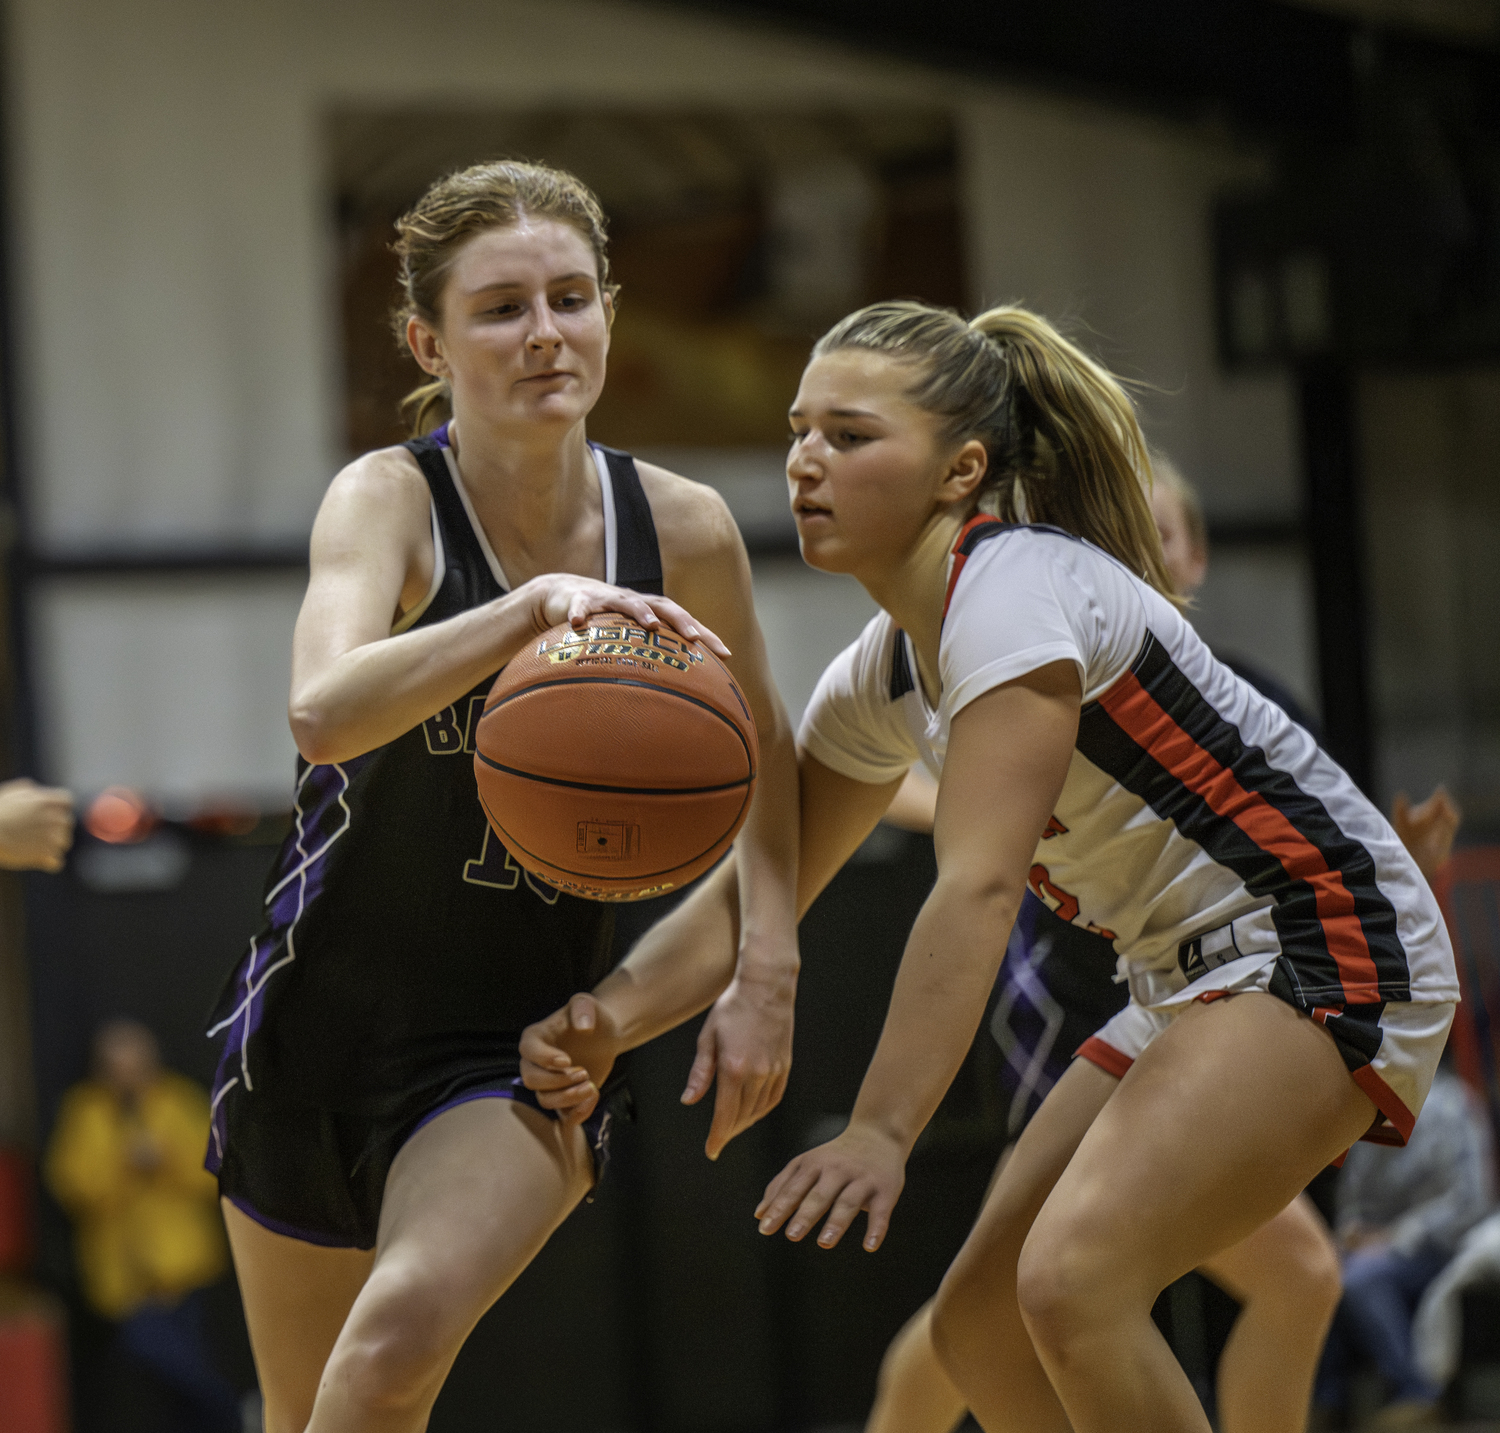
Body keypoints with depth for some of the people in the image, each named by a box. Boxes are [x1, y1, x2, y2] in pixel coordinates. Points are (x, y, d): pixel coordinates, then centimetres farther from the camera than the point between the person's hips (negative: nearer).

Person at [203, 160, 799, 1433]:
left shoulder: (682, 530, -7)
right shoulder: (389, 499, -16)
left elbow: (760, 754, 11)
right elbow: (325, 712, -37)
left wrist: (767, 966, 0)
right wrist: (533, 607, -49)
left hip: (526, 1041, 0)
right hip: (327, 1011, 0)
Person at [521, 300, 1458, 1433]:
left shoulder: (1014, 585, -19)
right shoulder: (885, 675, 8)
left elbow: (978, 886, -29)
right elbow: (756, 887, 9)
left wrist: (880, 1134, -36)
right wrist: (614, 1015, -10)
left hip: (1324, 954, -10)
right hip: (1196, 985, 10)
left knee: (1072, 1280, -26)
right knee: (981, 1331, 6)